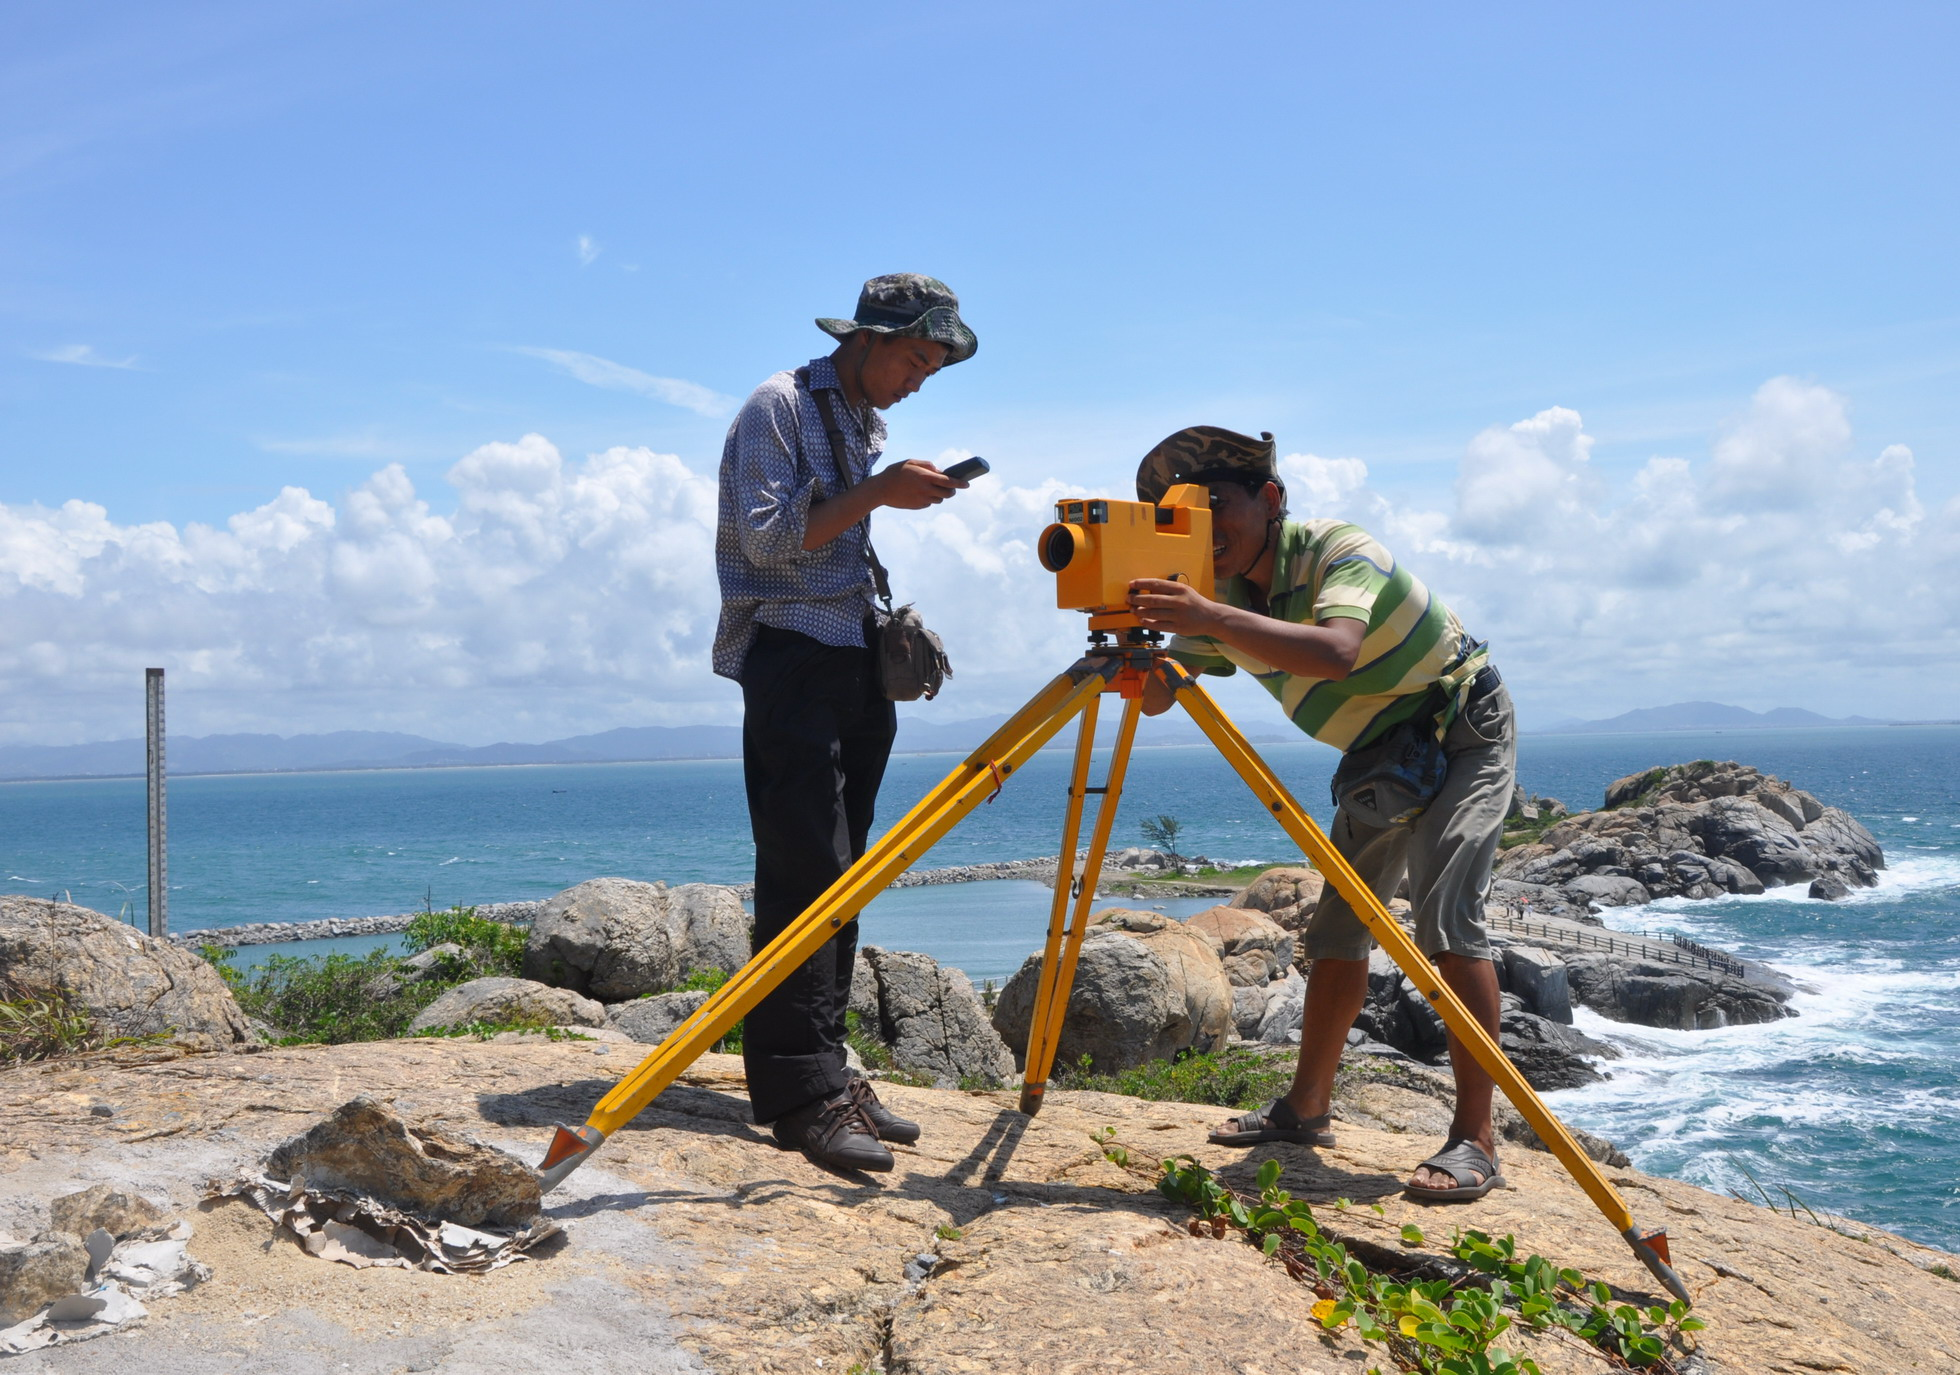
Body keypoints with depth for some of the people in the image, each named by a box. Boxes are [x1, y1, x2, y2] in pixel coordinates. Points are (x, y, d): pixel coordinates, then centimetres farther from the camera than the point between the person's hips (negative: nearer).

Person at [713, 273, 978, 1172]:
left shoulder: (868, 422, 21)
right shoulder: (780, 406, -4)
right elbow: (765, 536, -14)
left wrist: (892, 633, 13)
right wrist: (874, 493, -20)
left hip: (856, 659, 8)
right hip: (790, 654, -8)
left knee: (835, 877, 6)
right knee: (804, 872, -13)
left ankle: (822, 1076, 11)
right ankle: (801, 1094, -11)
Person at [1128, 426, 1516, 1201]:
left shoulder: (1337, 550, -28)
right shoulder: (1224, 597, -7)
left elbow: (1336, 652, -48)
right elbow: (1155, 697, -8)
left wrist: (1208, 618, -56)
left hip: (1465, 733, -7)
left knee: (1445, 912, -22)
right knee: (1338, 926, 5)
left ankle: (1475, 1140, -20)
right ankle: (1306, 1110, 17)